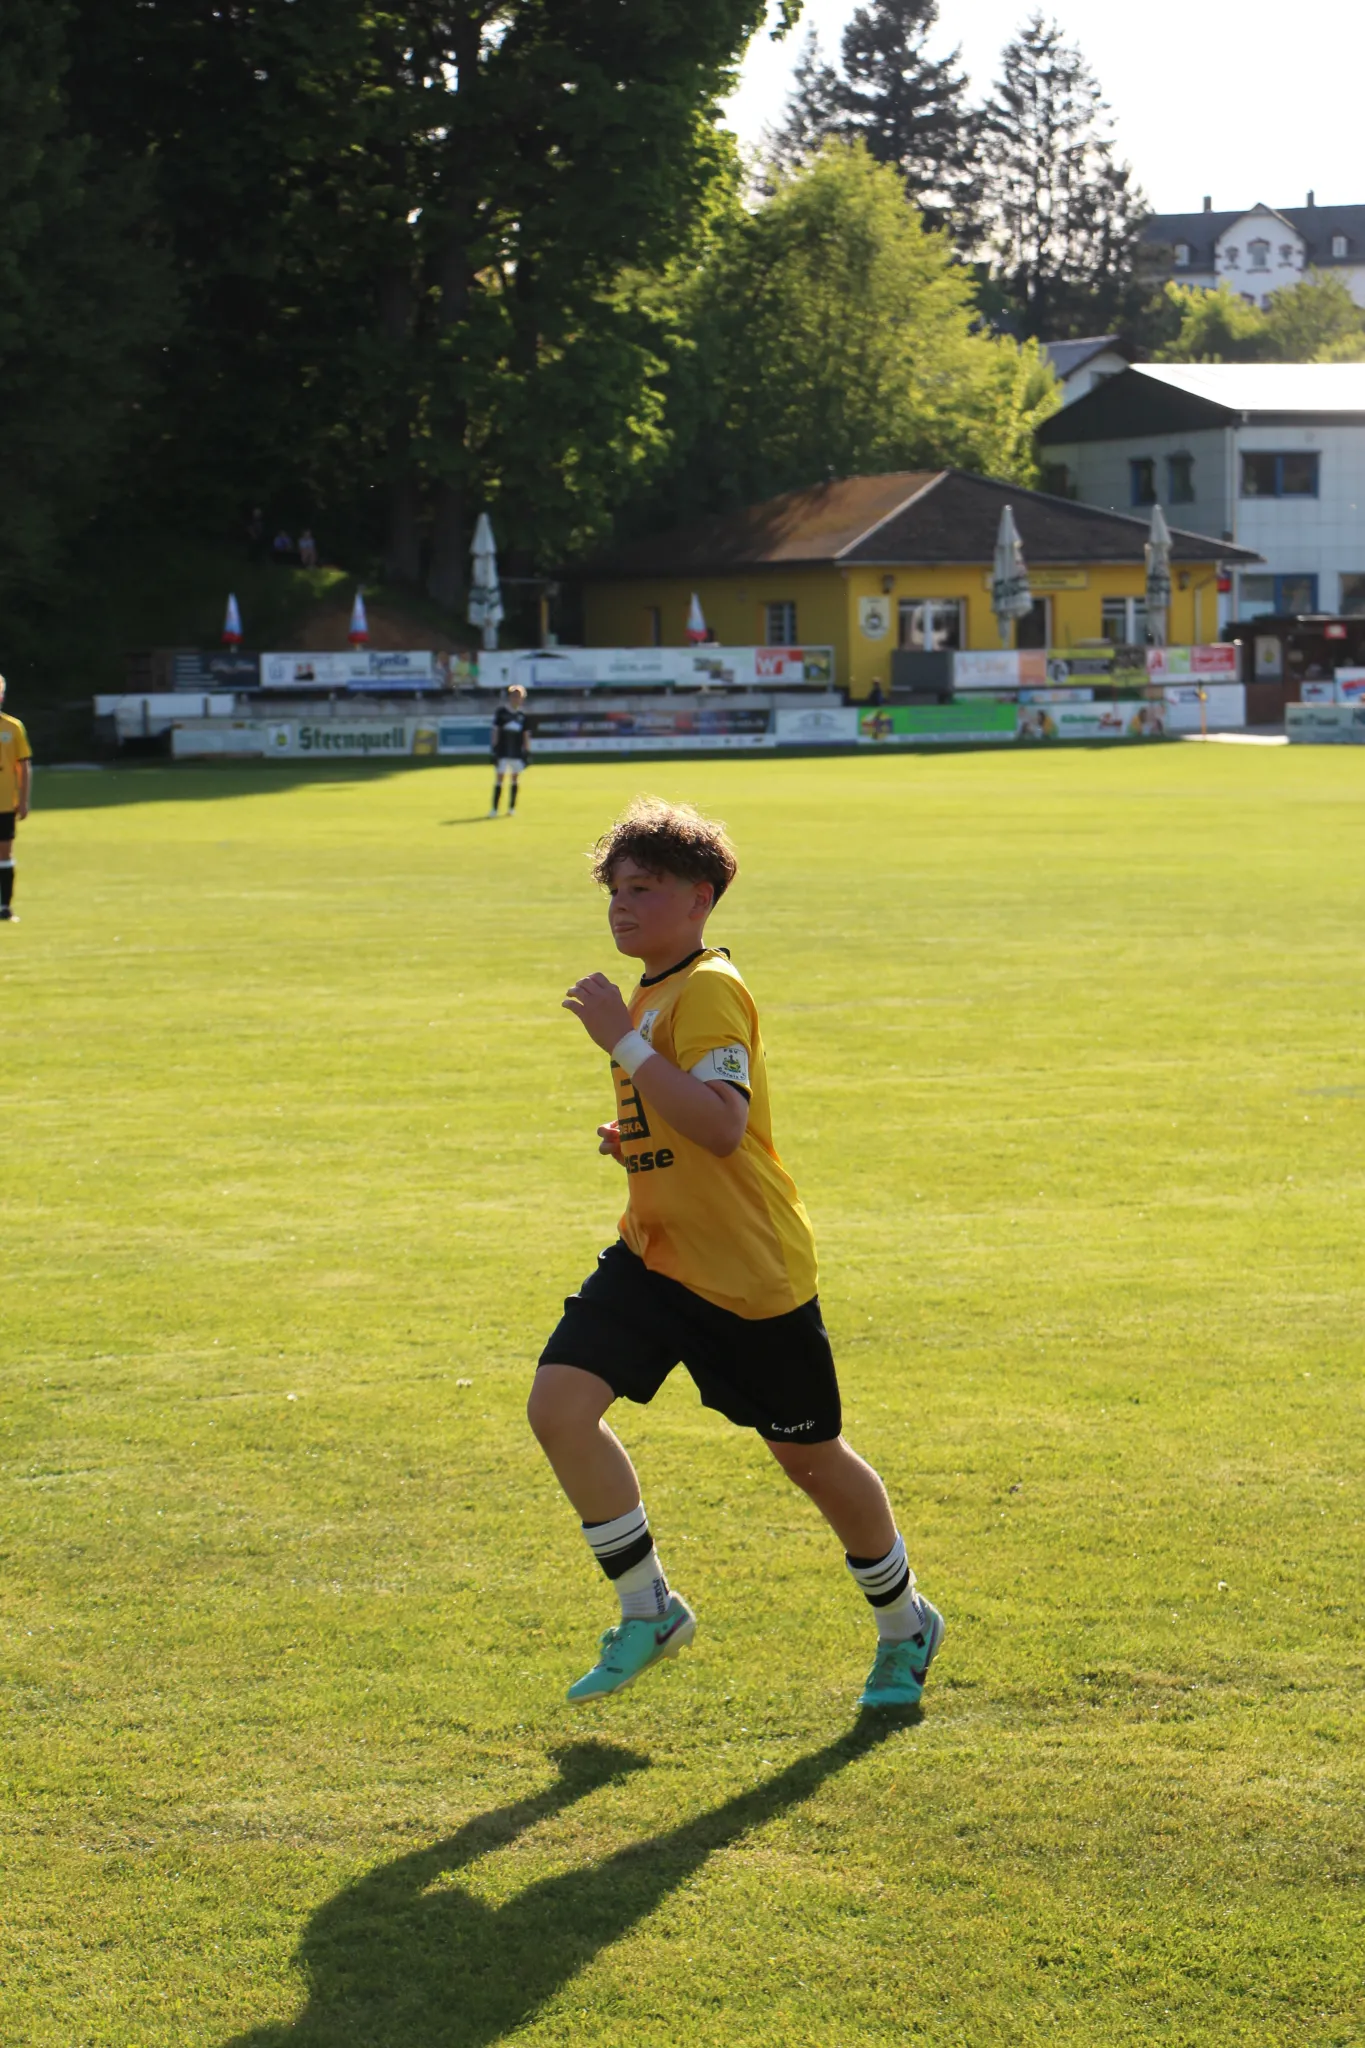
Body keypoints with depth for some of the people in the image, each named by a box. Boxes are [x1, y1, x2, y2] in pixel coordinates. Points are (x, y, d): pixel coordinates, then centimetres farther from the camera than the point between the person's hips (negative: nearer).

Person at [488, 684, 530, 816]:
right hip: (502, 750, -2)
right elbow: (496, 731, 1)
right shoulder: (501, 712, -1)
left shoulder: (523, 715, 6)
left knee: (515, 778, 4)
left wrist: (527, 751, 7)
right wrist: (495, 747, -4)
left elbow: (526, 734, 11)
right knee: (499, 778, -5)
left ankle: (512, 807, 12)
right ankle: (494, 808, -3)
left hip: (517, 752, 2)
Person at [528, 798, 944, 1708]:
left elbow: (722, 1126, -32)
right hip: (654, 1256, 8)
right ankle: (648, 1610, 2)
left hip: (751, 1273, -8)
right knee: (559, 1402, -12)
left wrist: (624, 1041, -32)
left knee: (810, 1456, 7)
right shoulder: (654, 993, 12)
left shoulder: (708, 991, -18)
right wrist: (634, 1138, 8)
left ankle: (905, 1624, 32)